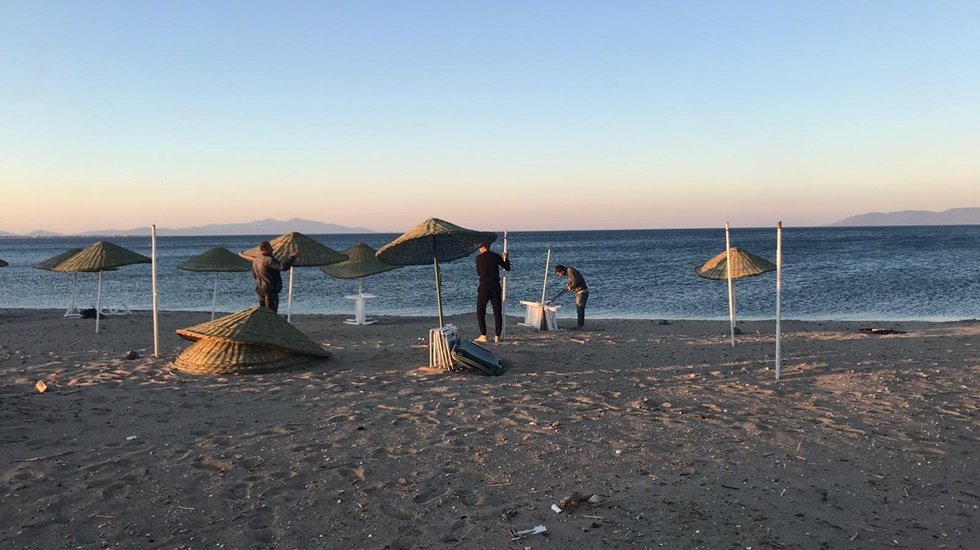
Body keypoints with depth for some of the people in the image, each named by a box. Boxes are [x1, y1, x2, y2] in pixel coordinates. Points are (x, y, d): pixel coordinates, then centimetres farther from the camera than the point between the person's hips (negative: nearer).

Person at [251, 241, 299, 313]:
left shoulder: (255, 260, 9)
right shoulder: (268, 260, -20)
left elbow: (254, 275, 19)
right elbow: (282, 266, -31)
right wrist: (292, 257, -24)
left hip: (260, 290, 9)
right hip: (270, 290, -9)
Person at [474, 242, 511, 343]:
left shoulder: (479, 258, -1)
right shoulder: (496, 256, 1)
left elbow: (478, 273, 11)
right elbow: (507, 268, 8)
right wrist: (506, 258, 25)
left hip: (484, 287, -2)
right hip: (495, 287, 2)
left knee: (480, 312, 7)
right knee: (497, 312, 7)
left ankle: (483, 336, 0)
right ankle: (497, 336, 4)